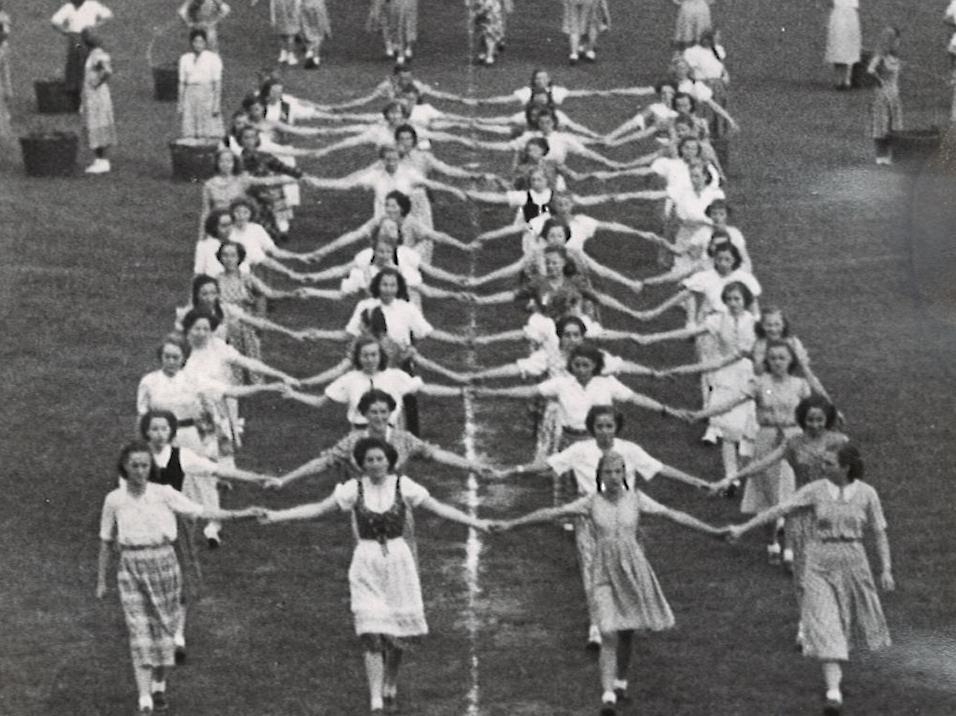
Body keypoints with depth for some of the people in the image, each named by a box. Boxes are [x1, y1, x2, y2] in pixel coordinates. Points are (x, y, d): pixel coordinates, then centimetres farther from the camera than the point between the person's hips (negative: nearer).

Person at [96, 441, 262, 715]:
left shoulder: (163, 494, -3)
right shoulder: (114, 500, 0)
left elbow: (201, 512, -9)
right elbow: (106, 543, 9)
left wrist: (240, 514, -19)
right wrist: (101, 582, 12)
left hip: (164, 563, 1)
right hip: (131, 569, -1)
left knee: (163, 628, 8)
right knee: (140, 632, -8)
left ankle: (159, 685, 33)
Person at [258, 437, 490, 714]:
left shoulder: (403, 486, -2)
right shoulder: (354, 488, -2)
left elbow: (438, 507, -1)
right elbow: (318, 508, 0)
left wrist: (475, 522, -7)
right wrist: (277, 516, -6)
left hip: (398, 559, 1)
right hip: (367, 564, -1)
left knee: (398, 631, 6)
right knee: (371, 633, -8)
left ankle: (391, 682, 35)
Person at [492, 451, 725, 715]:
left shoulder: (635, 499, -2)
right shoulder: (592, 502, -4)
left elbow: (674, 515, -3)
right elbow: (551, 513, -6)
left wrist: (714, 531, -5)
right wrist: (510, 524, -9)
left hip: (632, 570, 2)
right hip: (604, 574, -2)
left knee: (627, 632, 13)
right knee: (609, 635, -13)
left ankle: (621, 681, 37)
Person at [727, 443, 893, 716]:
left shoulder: (867, 494, -6)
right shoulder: (814, 490, -7)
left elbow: (879, 533, 0)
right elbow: (778, 510, -7)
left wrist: (886, 569, -4)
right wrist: (743, 528, -10)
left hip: (852, 561, 1)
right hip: (819, 563, -1)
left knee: (856, 612, 20)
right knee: (824, 626, -10)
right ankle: (834, 694, -16)